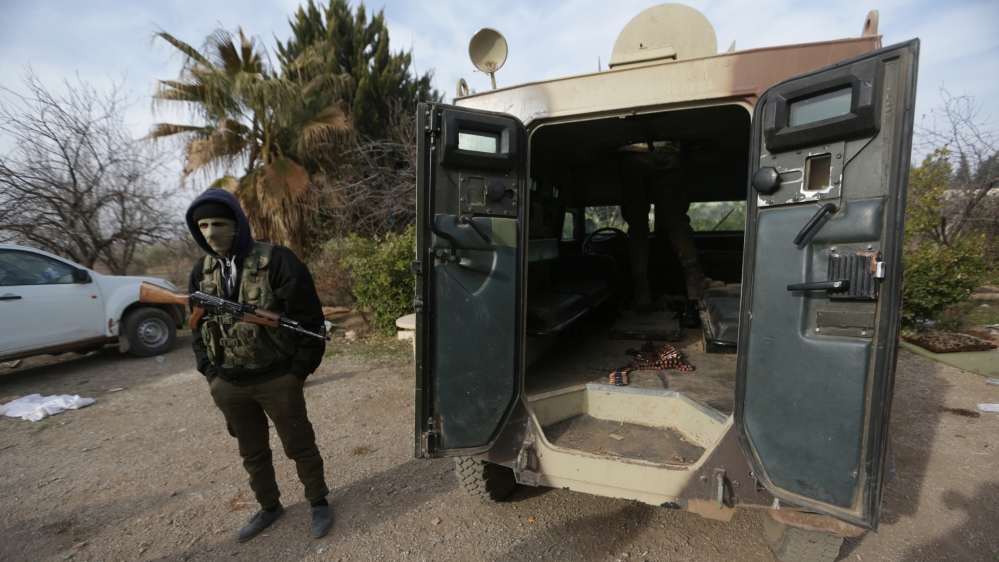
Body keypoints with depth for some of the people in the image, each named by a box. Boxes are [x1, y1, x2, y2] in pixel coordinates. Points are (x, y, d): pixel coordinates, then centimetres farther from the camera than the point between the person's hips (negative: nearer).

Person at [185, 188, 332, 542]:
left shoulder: (277, 261, -15)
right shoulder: (202, 271, 5)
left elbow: (308, 320, -15)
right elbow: (199, 325, 15)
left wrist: (299, 370, -13)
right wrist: (210, 372, 7)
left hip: (278, 380, -5)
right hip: (227, 385, 6)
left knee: (299, 446, 11)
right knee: (252, 452, 22)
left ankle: (318, 503, 32)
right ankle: (269, 506, 44)